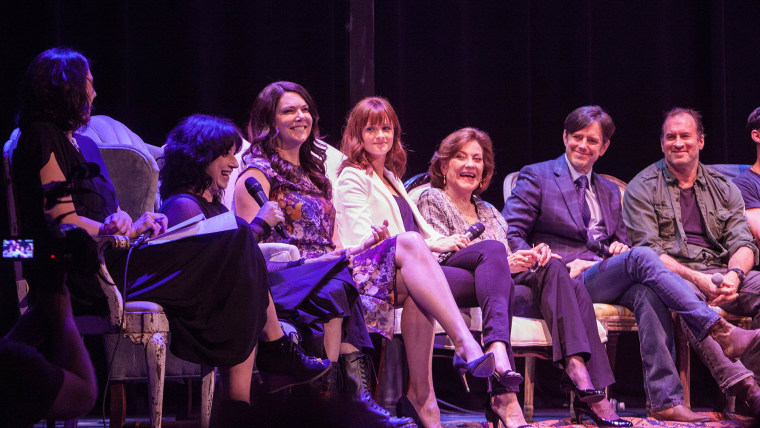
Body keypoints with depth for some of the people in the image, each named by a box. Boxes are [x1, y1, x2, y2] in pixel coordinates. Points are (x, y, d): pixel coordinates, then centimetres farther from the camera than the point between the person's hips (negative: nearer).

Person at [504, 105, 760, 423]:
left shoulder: (610, 191, 28)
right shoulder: (536, 177, 10)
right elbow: (510, 235, 1)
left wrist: (620, 247, 0)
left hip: (607, 275, 5)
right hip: (566, 282, -5)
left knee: (647, 292, -33)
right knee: (642, 256, -31)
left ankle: (664, 400, -41)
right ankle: (721, 331, -38)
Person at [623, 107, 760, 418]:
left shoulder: (724, 189, 19)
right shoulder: (642, 188, 8)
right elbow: (647, 250, -4)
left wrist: (734, 275, -18)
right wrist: (697, 278, -20)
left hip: (719, 274, 4)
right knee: (685, 295, -39)